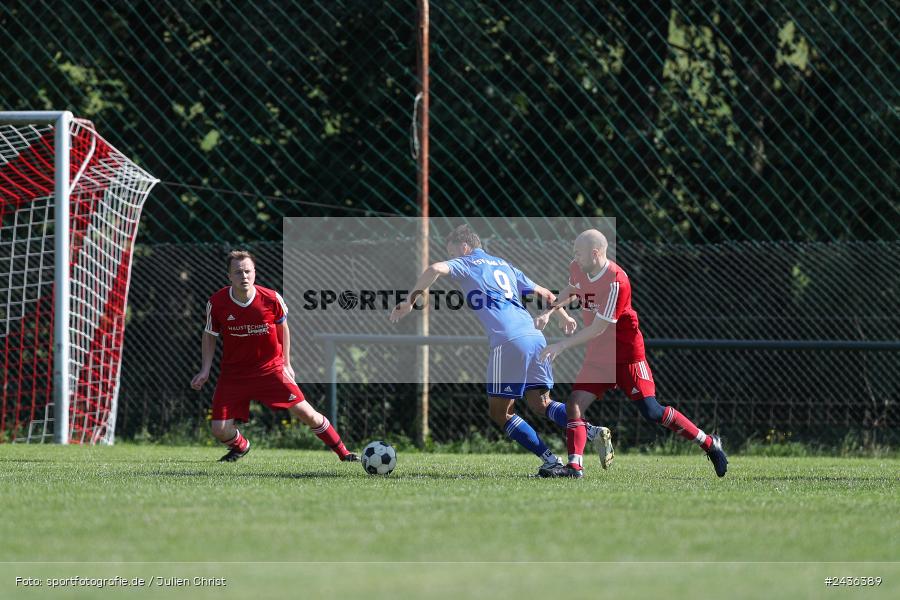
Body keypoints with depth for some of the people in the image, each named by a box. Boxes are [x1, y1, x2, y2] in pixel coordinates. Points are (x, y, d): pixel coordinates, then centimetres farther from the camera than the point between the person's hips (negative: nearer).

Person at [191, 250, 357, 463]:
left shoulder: (271, 299, -14)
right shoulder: (217, 303, -14)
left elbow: (282, 327, 6)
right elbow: (209, 335, 4)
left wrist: (286, 363, 9)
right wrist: (205, 371, -2)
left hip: (270, 368, 0)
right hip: (233, 372, 0)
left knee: (305, 412, -9)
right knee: (220, 430, -8)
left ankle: (343, 453, 8)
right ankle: (240, 447, 30)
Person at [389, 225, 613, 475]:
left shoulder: (466, 264, 10)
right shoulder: (504, 265, 28)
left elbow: (435, 269, -11)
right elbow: (544, 293, 34)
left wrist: (410, 302, -4)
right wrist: (563, 316, 49)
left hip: (508, 341, -7)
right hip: (535, 337, 7)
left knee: (499, 412, 5)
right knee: (540, 403, 14)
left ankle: (550, 461, -2)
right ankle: (594, 432, -8)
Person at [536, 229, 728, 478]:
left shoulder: (616, 282, -27)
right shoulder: (577, 269, -2)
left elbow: (598, 329, -25)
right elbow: (570, 290, 24)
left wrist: (561, 345, -24)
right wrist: (550, 310, 6)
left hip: (626, 353, -7)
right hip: (598, 355, 7)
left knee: (652, 412, -9)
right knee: (575, 404, -8)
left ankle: (710, 444, 5)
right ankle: (574, 466, -9)